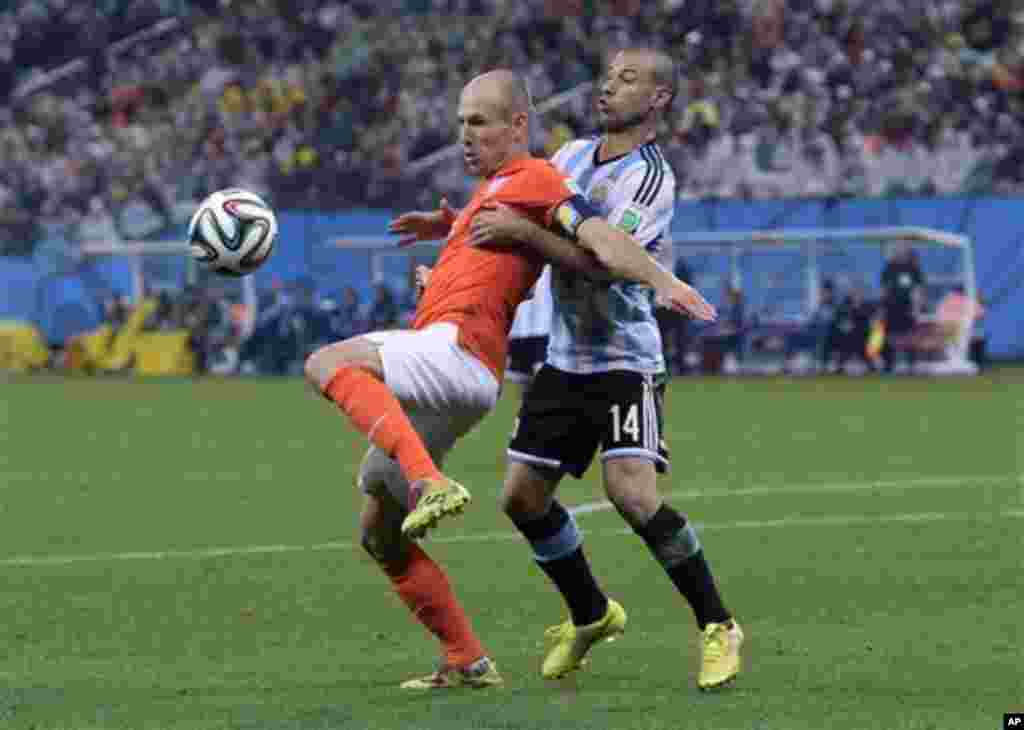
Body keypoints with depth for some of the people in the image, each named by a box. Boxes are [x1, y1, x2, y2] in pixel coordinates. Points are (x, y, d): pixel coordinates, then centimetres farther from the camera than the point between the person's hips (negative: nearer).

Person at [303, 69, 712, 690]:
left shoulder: (533, 177, 0)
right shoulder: (492, 188, 28)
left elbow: (597, 239, -14)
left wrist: (663, 280, -27)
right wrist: (450, 228, 34)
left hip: (458, 347, -10)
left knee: (328, 364, -29)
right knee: (380, 533, 10)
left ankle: (429, 484, -42)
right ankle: (468, 662, 10)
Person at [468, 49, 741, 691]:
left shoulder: (651, 179, -15)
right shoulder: (572, 156, 9)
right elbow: (526, 211, 25)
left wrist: (521, 230, -28)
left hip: (625, 360, -8)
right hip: (565, 360, 8)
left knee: (631, 491, -23)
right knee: (523, 497, 5)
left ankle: (718, 627, -9)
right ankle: (591, 615, 27)